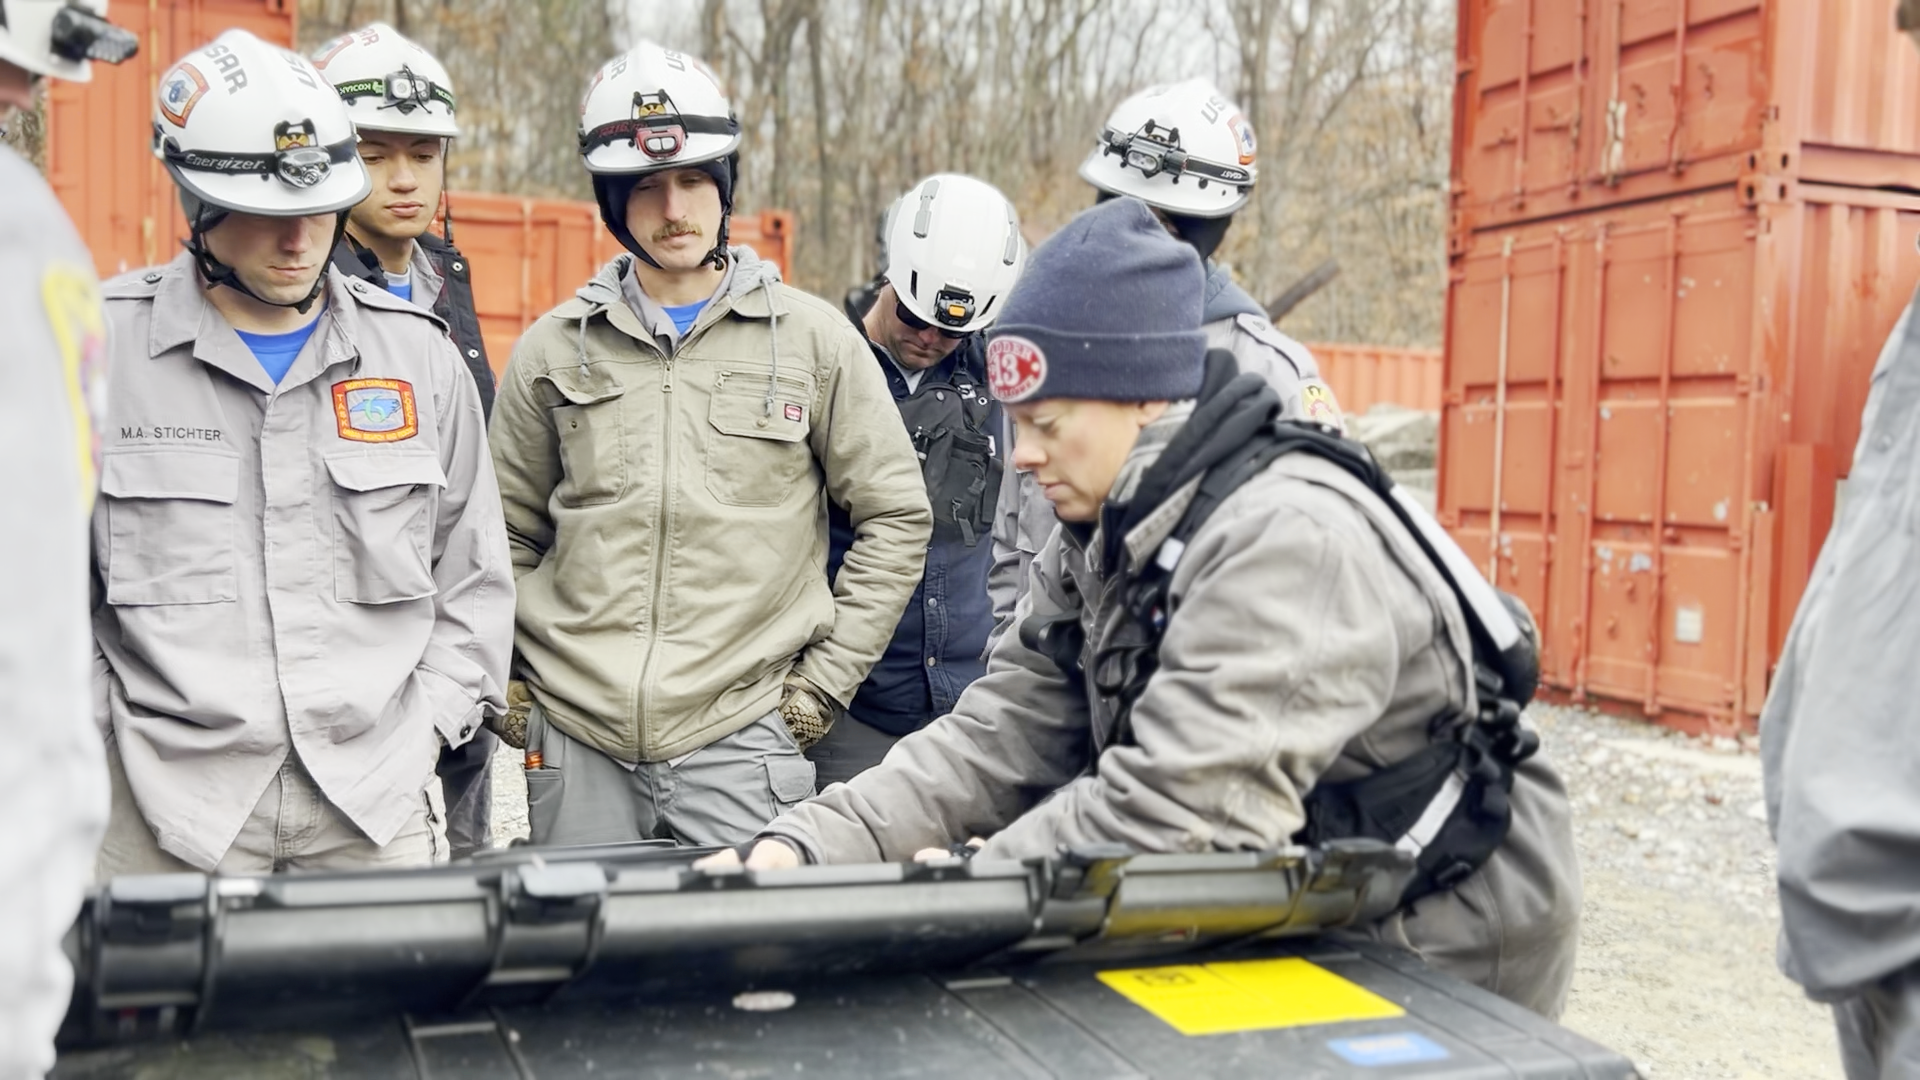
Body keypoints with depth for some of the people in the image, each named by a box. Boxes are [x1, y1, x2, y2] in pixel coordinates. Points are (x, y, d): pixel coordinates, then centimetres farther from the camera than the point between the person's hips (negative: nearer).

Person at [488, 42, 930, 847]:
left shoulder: (812, 340, 2)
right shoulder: (554, 349, 8)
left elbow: (896, 517, 5)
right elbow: (507, 536, 17)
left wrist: (826, 678, 0)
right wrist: (503, 688, 7)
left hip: (742, 740, -2)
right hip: (573, 741, 2)